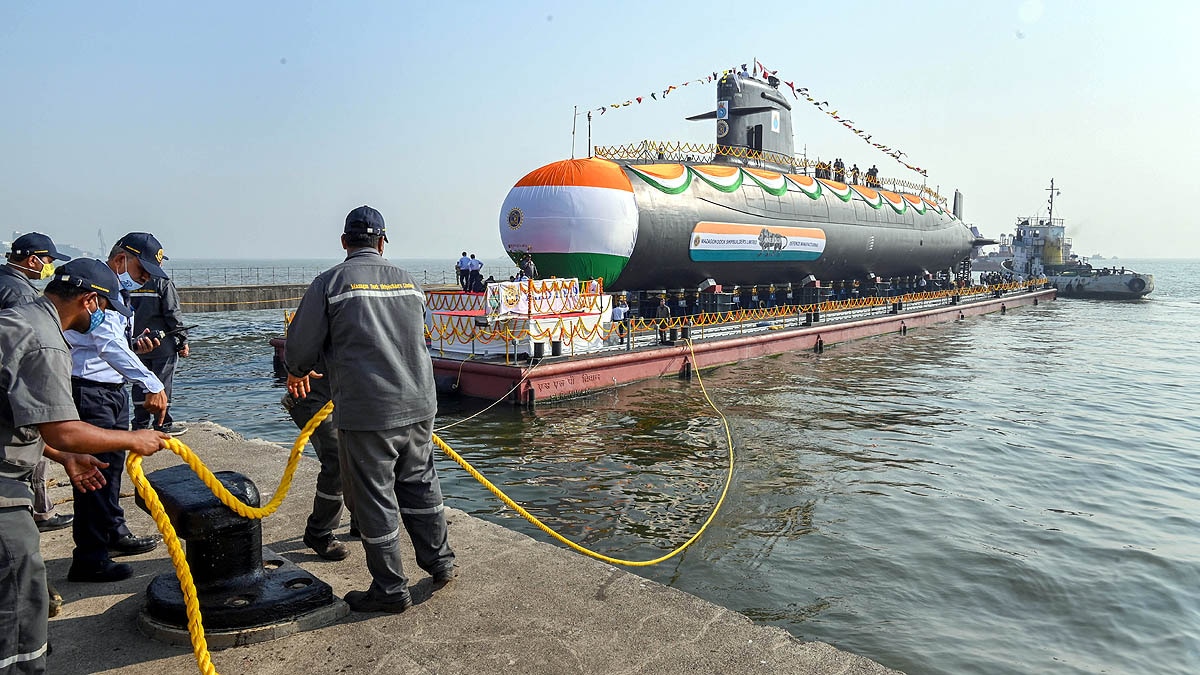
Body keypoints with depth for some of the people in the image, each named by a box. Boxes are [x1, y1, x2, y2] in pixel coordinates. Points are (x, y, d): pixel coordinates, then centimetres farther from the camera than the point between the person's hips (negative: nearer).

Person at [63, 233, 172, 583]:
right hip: (89, 391, -10)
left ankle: (114, 533, 34)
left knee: (112, 466, 20)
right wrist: (152, 385, -37)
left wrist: (135, 346, 4)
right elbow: (108, 345, -31)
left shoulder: (119, 292, 15)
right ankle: (89, 559, 0)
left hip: (114, 390, 10)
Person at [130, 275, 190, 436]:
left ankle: (140, 424, 19)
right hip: (163, 344, -5)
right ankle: (164, 424, 8)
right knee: (163, 385, 2)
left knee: (140, 384, 12)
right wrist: (183, 340, -7)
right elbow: (173, 314, -14)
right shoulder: (163, 283, -12)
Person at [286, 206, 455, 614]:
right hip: (418, 404, 5)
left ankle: (391, 589, 19)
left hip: (367, 413, -5)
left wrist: (298, 373, 22)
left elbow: (301, 347, -1)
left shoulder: (330, 282, -5)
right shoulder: (408, 282, 9)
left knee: (374, 500, 8)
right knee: (420, 484, 20)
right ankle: (440, 563, 33)